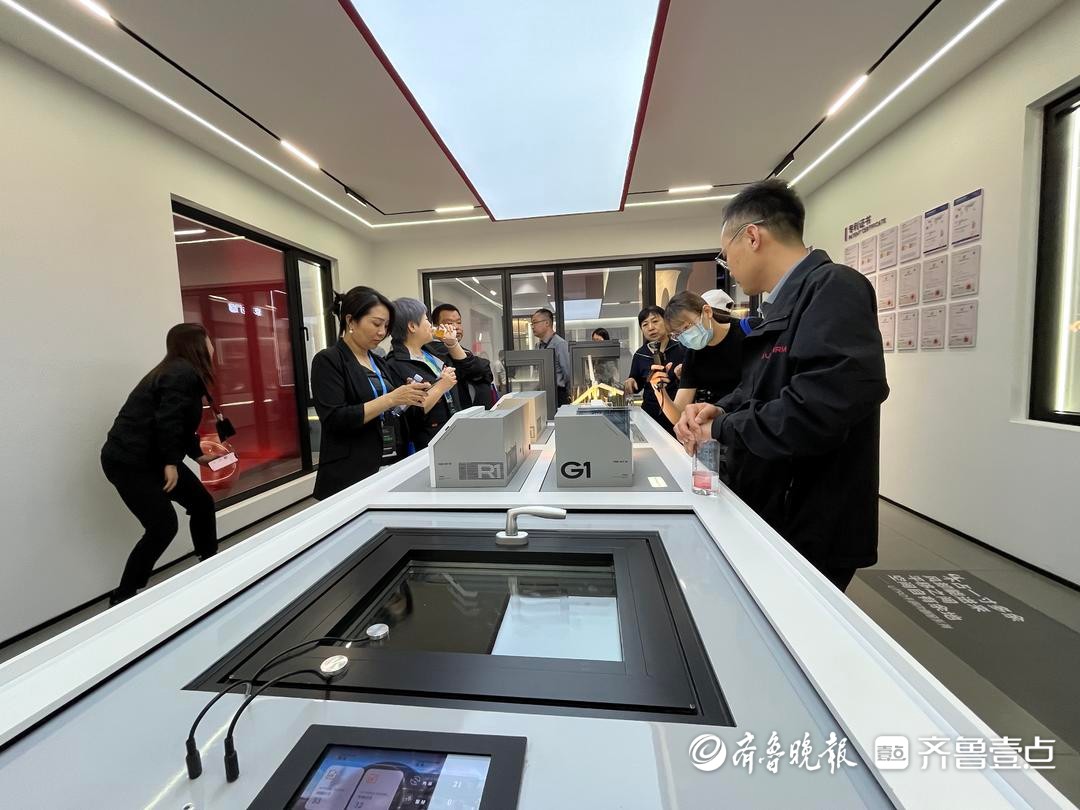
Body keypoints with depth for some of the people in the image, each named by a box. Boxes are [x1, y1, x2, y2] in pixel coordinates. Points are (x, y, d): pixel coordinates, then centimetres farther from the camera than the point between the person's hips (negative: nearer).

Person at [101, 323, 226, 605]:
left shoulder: (181, 371, 12)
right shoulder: (183, 373, -20)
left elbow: (181, 421, 18)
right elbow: (168, 421, -28)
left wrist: (199, 455, 23)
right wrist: (171, 463, -24)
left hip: (152, 458, 10)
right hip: (128, 462, -10)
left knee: (203, 504, 11)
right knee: (163, 527, -10)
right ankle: (123, 597, 9)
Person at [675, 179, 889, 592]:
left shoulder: (832, 288, -18)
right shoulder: (786, 302, 12)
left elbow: (828, 401, -32)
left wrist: (722, 429, -21)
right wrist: (719, 410, -3)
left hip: (811, 531, -8)